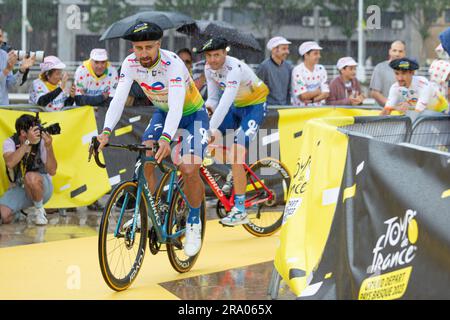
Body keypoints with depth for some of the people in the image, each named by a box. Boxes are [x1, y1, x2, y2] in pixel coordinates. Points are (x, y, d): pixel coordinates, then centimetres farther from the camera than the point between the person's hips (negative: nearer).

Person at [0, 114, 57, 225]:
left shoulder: (41, 142, -12)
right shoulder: (10, 142, -10)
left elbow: (52, 171, -18)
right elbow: (10, 163, -30)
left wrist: (49, 147, -31)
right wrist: (28, 142, -35)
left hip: (41, 187, -2)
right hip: (18, 188, 2)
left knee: (30, 177, -37)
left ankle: (39, 210, -12)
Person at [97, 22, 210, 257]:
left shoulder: (173, 64, -36)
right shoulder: (130, 64, -21)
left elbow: (176, 105, -47)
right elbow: (118, 98, -28)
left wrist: (166, 138, -64)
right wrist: (106, 131, -45)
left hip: (193, 114, -5)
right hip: (163, 112, 5)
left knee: (189, 170, -20)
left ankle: (194, 223, 2)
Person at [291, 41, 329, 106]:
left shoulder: (321, 69, 8)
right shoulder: (297, 71, -9)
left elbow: (326, 94, 2)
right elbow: (303, 96, -15)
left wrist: (312, 100, -13)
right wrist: (318, 91, 0)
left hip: (319, 108, 4)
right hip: (301, 108, -4)